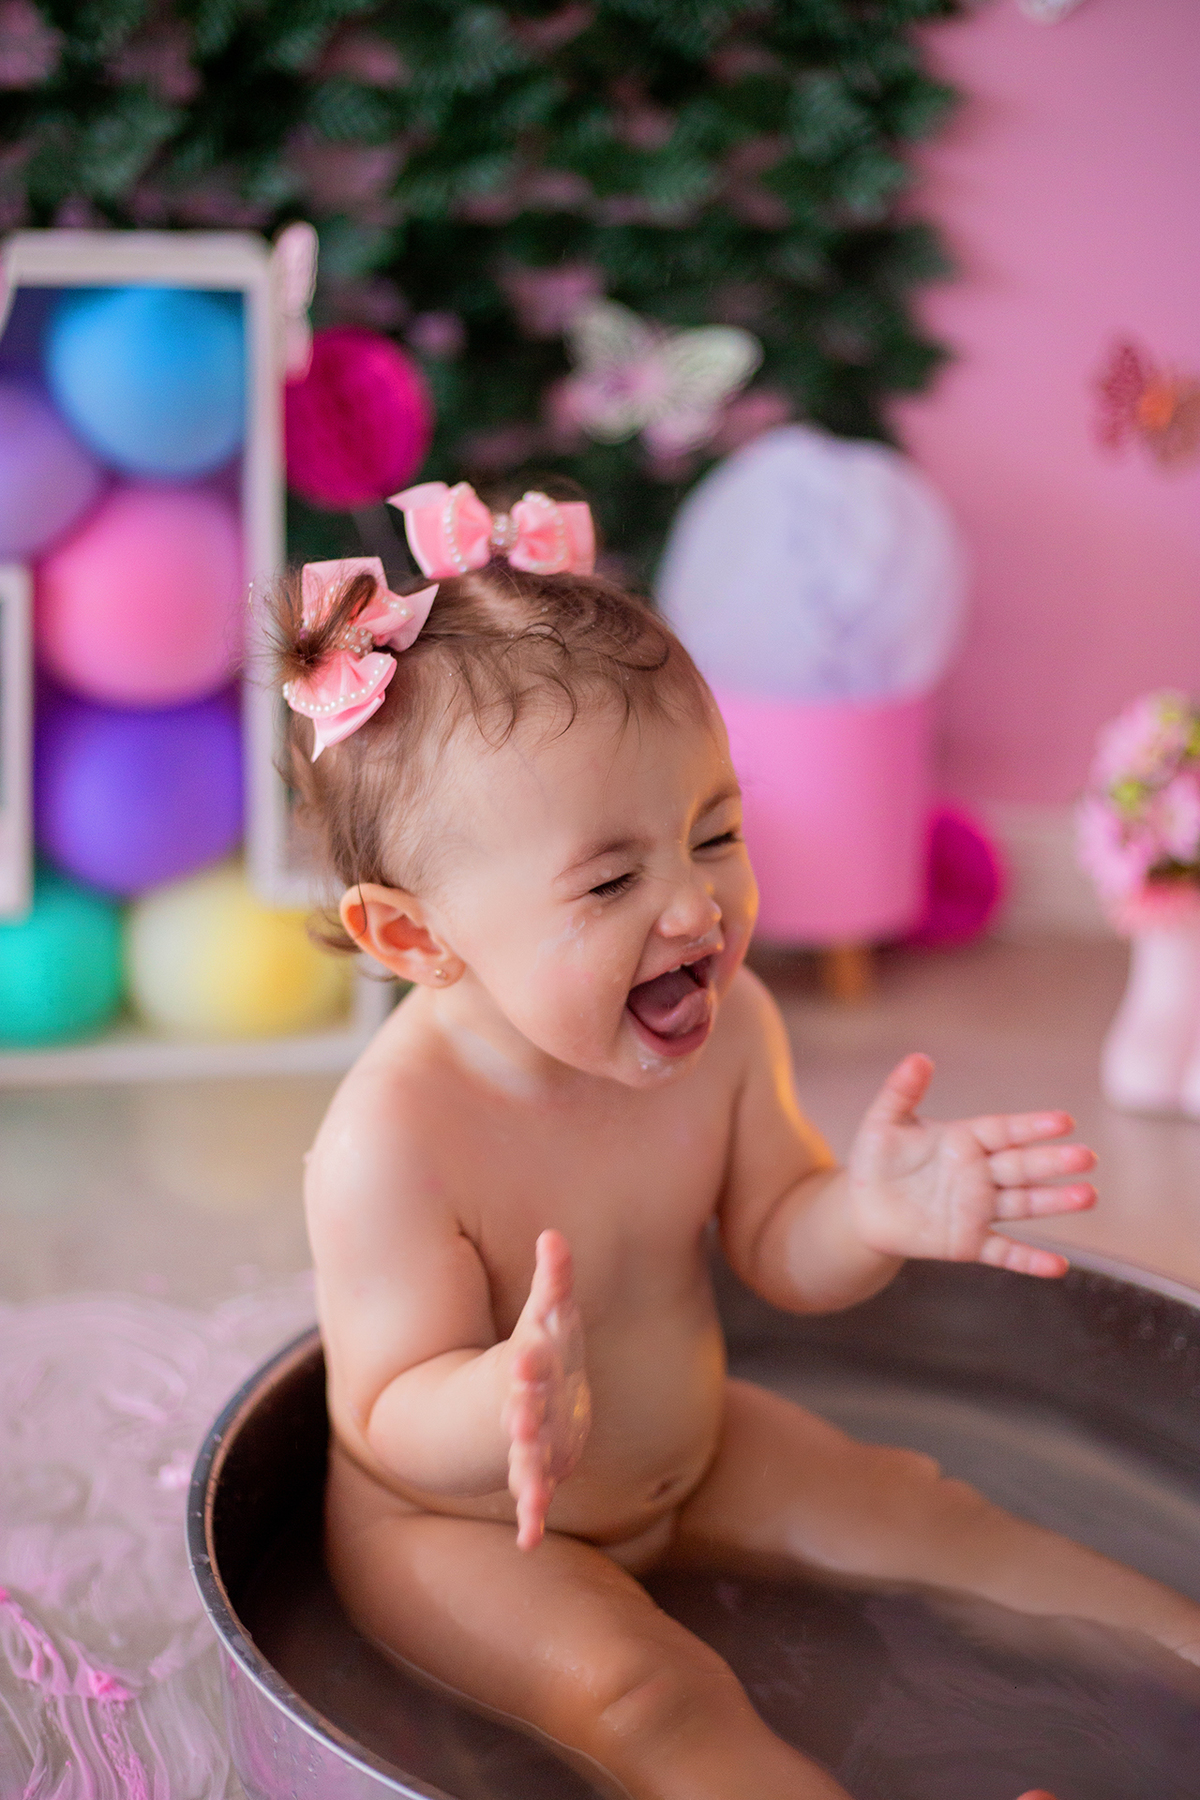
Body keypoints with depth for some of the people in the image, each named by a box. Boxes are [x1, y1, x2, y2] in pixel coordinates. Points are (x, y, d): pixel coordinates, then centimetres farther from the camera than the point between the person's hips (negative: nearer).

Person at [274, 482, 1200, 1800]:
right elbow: (389, 1417, -28)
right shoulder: (391, 1142, -35)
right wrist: (507, 1407, -51)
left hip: (682, 1452, 6)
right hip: (456, 1524, -6)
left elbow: (775, 1252, -5)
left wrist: (867, 1215, -28)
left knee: (915, 1516, 8)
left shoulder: (725, 1024, -16)